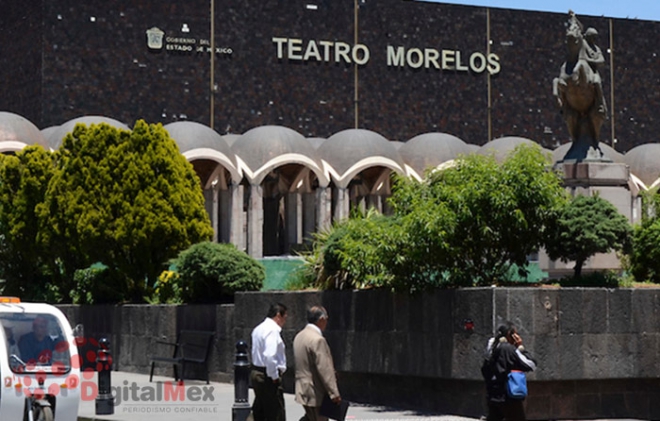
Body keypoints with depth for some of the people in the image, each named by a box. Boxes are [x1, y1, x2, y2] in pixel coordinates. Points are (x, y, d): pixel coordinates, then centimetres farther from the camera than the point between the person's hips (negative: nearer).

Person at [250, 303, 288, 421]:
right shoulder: (272, 330, -17)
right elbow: (269, 356, -28)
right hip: (268, 376, -10)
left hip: (256, 372, 10)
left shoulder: (259, 329, 15)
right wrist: (274, 376, -18)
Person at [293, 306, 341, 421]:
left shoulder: (299, 336, 9)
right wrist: (334, 393, -21)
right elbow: (324, 369, -23)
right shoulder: (317, 340, -21)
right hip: (315, 392, -9)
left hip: (303, 389, 9)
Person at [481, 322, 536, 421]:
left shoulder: (493, 347, 9)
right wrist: (521, 347, -6)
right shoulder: (509, 349, -15)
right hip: (509, 398, -8)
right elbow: (531, 365, -13)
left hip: (493, 397, 8)